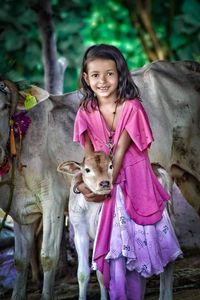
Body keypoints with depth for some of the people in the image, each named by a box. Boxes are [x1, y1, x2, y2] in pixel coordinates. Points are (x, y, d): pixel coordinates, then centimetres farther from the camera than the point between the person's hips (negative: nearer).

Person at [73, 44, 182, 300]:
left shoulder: (131, 107, -13)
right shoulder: (86, 112, -2)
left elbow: (121, 149, -16)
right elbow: (89, 152, -4)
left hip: (134, 180, -2)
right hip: (105, 182, 2)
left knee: (137, 239, 4)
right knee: (115, 247, 1)